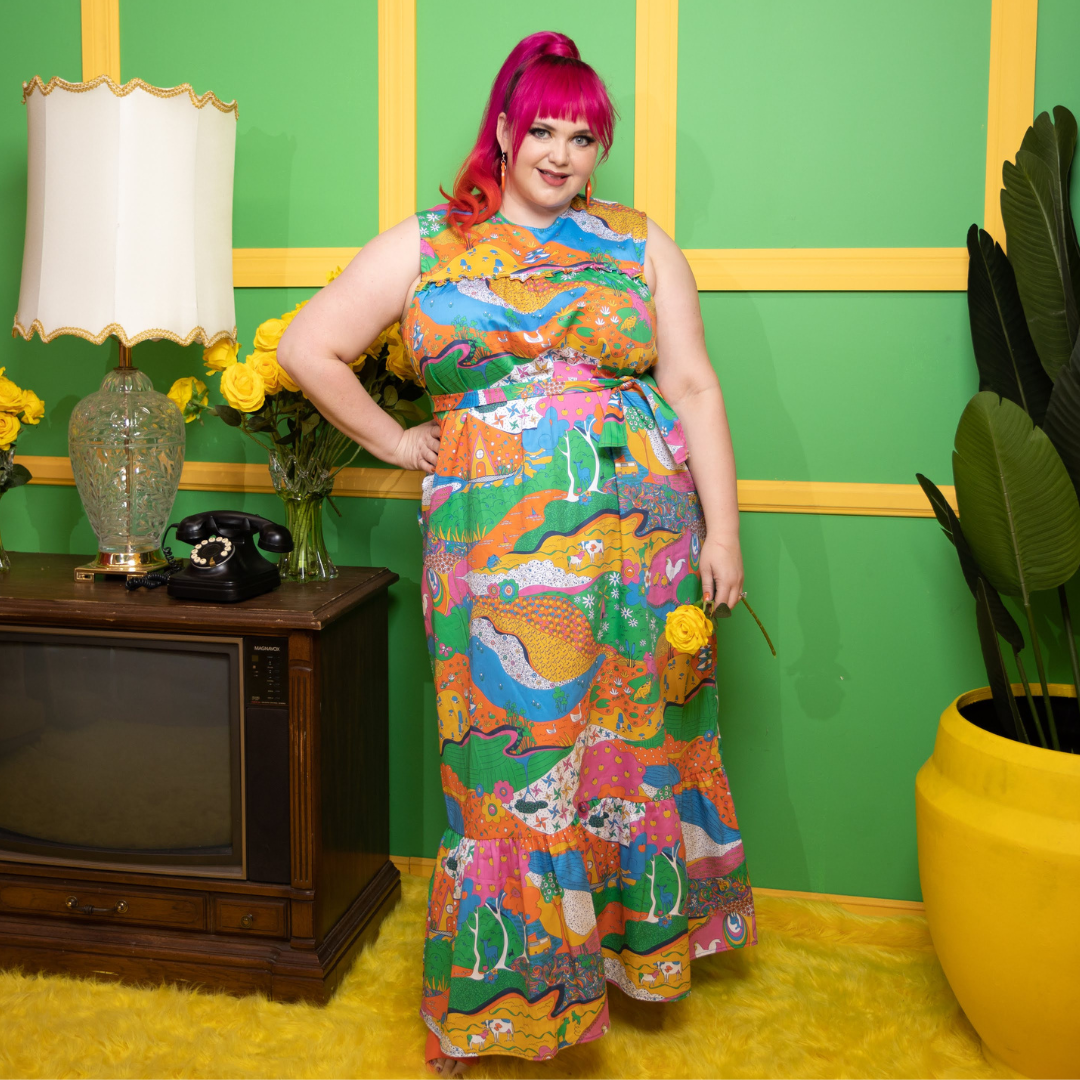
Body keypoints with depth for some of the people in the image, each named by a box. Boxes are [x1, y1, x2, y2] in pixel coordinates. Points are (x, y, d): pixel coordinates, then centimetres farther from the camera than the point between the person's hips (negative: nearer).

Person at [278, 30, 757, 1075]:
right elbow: (307, 348, 10)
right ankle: (498, 994, 20)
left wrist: (722, 530, -1)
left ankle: (638, 941, 31)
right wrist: (394, 442, 6)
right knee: (511, 759, 3)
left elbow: (693, 387, 6)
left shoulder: (640, 241, 11)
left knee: (632, 744, 10)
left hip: (641, 540, 2)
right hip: (495, 549, -1)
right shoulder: (424, 245, 9)